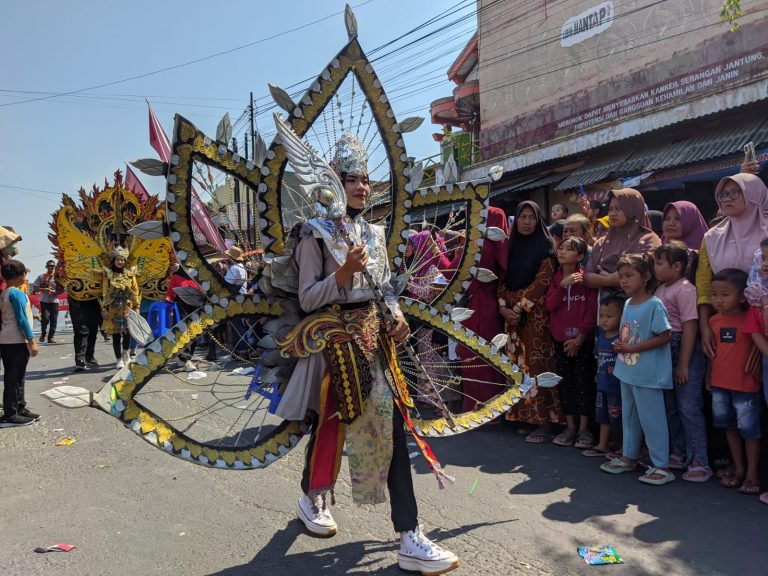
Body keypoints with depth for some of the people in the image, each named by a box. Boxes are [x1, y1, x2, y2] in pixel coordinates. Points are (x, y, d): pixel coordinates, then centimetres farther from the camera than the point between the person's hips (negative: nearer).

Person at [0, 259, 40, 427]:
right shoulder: (16, 293, -14)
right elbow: (22, 319, -18)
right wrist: (32, 341, -16)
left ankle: (20, 408, 21)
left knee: (15, 377, 14)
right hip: (16, 342, -9)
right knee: (14, 378, -5)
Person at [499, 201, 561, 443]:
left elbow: (542, 281, -13)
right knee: (520, 366, 7)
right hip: (512, 314, 6)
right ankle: (528, 417, 17)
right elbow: (504, 280, 11)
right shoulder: (512, 246, 13)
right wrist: (503, 307, -4)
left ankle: (545, 422, 0)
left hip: (535, 314, -6)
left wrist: (518, 307, -14)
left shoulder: (546, 247, -4)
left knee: (537, 365, -6)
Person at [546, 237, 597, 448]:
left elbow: (592, 310, -8)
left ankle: (584, 429, 9)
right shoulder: (555, 278, 7)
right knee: (564, 382, 8)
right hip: (560, 339, 4)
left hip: (583, 339, -4)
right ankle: (570, 427, 18)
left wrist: (580, 337, -13)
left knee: (584, 382, 0)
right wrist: (563, 285, -18)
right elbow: (550, 306, -5)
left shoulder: (586, 279, -5)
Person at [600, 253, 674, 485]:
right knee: (629, 415, 19)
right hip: (627, 370, 8)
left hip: (647, 374, -8)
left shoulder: (654, 305, -15)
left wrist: (632, 348, -19)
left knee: (651, 419, 1)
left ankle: (661, 466, 13)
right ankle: (629, 456, 34)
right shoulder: (627, 304, 8)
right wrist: (620, 346, 1)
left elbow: (664, 336, -18)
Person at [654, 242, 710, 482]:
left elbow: (690, 327, -17)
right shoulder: (660, 289, 10)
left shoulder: (685, 289, -13)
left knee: (688, 407, -5)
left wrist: (683, 364, -18)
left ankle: (699, 462, 5)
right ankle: (680, 455, 29)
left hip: (685, 351, -9)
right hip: (665, 352, 9)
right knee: (671, 407, 16)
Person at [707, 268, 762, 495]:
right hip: (720, 384, 5)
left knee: (749, 429, 4)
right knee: (730, 426, 15)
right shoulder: (714, 320, 3)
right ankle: (738, 468, 30)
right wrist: (709, 375, 12)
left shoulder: (750, 319, -10)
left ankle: (752, 474, 17)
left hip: (745, 385, -5)